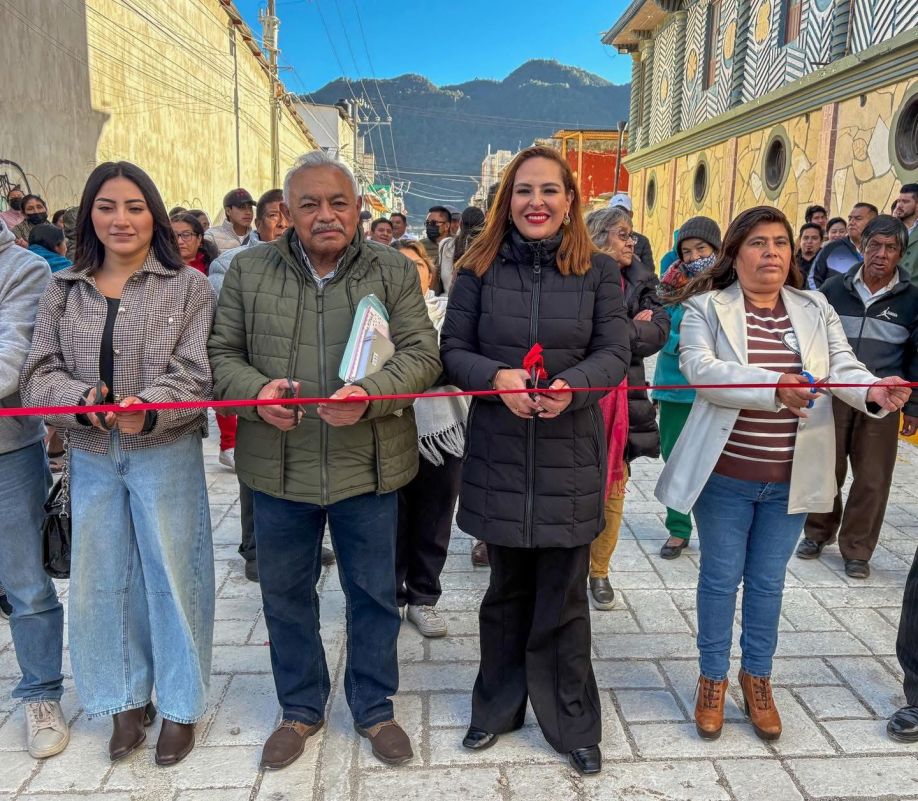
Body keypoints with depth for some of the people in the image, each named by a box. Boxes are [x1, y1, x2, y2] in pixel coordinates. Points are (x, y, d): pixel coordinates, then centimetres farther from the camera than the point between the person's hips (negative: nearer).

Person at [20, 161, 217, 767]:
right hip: (91, 457, 4)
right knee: (101, 580, 12)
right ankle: (127, 699, 33)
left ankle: (180, 705, 26)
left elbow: (194, 375, -10)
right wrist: (83, 400, -18)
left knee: (172, 577, 6)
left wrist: (146, 409, -28)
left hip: (167, 454, -3)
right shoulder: (64, 290, 6)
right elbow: (40, 375, 2)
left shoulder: (189, 287, -4)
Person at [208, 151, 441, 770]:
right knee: (286, 594, 15)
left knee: (374, 593, 13)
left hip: (368, 464, -1)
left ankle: (374, 707, 35)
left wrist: (371, 394, -24)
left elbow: (422, 354, -5)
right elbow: (222, 353, 5)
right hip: (279, 466, 1)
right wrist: (254, 392, -16)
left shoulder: (395, 271, 0)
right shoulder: (250, 270, 4)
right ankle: (300, 709, 38)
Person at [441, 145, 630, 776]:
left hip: (569, 458, -1)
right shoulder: (480, 268, 2)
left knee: (564, 598, 8)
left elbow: (615, 354, -3)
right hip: (498, 455, 1)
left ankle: (573, 725, 28)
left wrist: (572, 386, -23)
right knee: (508, 589, 15)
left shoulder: (599, 271, 1)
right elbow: (453, 350, 1)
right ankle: (498, 707, 36)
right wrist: (496, 377, -19)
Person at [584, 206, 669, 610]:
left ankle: (599, 571, 23)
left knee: (613, 486, 9)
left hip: (622, 397, 5)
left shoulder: (639, 281, 10)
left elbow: (659, 330, -2)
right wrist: (633, 329, -11)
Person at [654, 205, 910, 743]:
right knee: (721, 577, 10)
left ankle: (758, 679, 34)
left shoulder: (817, 310, 6)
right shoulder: (707, 309, -6)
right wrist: (775, 386, -37)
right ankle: (713, 679, 29)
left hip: (791, 478, 3)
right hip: (725, 474, -3)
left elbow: (844, 368, -5)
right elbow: (702, 368, -23)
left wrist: (873, 391, -28)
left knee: (768, 581, 15)